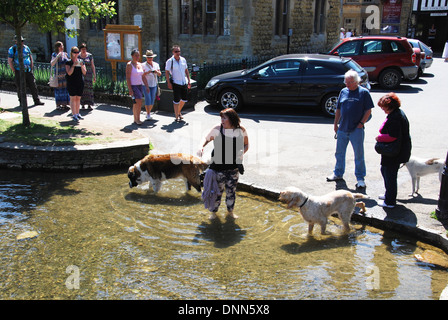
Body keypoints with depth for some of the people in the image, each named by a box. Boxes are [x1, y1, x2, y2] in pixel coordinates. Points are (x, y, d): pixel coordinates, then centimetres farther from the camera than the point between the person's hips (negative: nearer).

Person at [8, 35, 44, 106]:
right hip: (19, 72, -4)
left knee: (33, 86, 2)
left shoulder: (26, 48, 8)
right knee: (20, 88, 1)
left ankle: (37, 101, 8)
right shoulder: (12, 49, -5)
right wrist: (14, 71, -8)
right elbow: (9, 61, -5)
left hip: (28, 71, 4)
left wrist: (31, 68, 9)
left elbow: (31, 58, 17)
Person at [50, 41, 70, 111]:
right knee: (58, 89, -2)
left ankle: (65, 104, 15)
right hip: (58, 75, -5)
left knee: (65, 88, 7)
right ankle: (58, 105, 5)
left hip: (65, 74, 5)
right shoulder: (54, 54, -3)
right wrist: (57, 56, -24)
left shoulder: (65, 54, 11)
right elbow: (52, 64, -16)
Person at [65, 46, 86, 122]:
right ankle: (74, 115, -3)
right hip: (71, 83, -4)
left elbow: (84, 73, 2)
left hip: (80, 82, 4)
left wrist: (81, 66, -15)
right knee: (73, 98, -4)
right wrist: (73, 65, -21)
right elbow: (69, 73, -12)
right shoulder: (68, 62, -1)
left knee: (78, 98, 8)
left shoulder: (81, 62, 9)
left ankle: (77, 114, 16)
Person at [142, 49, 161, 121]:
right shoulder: (143, 65, -5)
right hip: (146, 84, -4)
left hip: (154, 85, 4)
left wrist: (157, 71, -17)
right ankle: (148, 115, -5)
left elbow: (159, 74, 4)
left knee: (152, 100, 6)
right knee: (148, 99, -11)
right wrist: (147, 72, -25)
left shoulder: (156, 65, 8)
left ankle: (148, 113, 22)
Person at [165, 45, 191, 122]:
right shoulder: (170, 61, -7)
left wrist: (189, 81, 9)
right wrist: (169, 83, -13)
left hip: (184, 83, 5)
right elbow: (167, 72, -6)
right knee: (176, 100, -4)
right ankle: (177, 116, 6)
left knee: (184, 99, 11)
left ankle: (178, 112, 33)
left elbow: (186, 71, 14)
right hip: (176, 83, -5)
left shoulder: (183, 60, 7)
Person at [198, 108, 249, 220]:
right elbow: (206, 138, 3)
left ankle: (230, 212, 35)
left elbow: (246, 145, 9)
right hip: (219, 168, -2)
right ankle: (214, 212, 27)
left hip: (234, 168, 2)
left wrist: (242, 152, -12)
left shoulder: (241, 130, -3)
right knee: (217, 190, 7)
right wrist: (201, 147, -17)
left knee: (231, 191, 15)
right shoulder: (217, 129, -8)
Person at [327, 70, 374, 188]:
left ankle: (360, 178, 11)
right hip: (342, 129, 5)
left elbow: (368, 110, -4)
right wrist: (336, 124, 11)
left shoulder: (364, 92, -4)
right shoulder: (343, 92, 9)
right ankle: (338, 174, 32)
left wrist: (361, 123, -11)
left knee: (359, 155, 1)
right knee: (339, 152, 15)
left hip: (356, 130, -5)